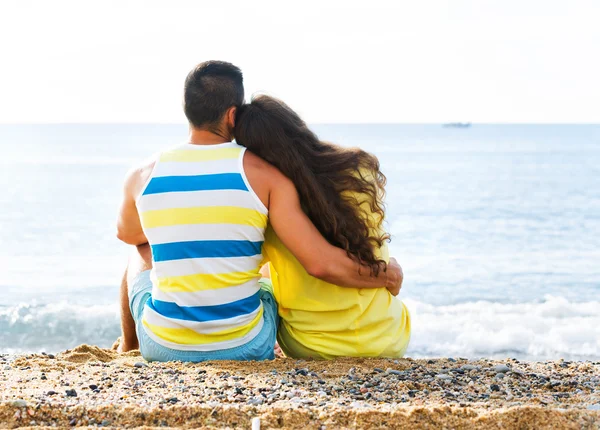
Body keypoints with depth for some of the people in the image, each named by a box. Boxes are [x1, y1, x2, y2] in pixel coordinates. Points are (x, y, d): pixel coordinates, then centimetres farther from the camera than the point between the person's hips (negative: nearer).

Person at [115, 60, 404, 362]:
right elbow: (321, 263, -17)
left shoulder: (143, 175, -5)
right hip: (243, 350, -1)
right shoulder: (263, 174, -11)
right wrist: (388, 275, 0)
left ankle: (128, 347, 56)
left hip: (163, 348, 1)